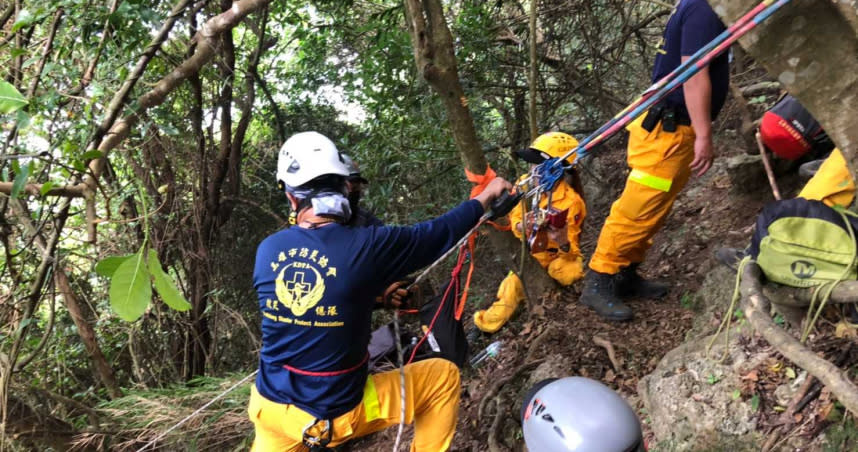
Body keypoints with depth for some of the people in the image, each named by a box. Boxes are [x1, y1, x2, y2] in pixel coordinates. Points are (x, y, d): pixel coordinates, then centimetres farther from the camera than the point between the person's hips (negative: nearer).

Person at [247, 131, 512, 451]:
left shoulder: (267, 250, -6)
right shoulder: (364, 246, -20)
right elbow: (438, 233, -5)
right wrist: (486, 196, 13)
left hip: (271, 410, 5)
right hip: (336, 413, -4)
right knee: (444, 375, 13)